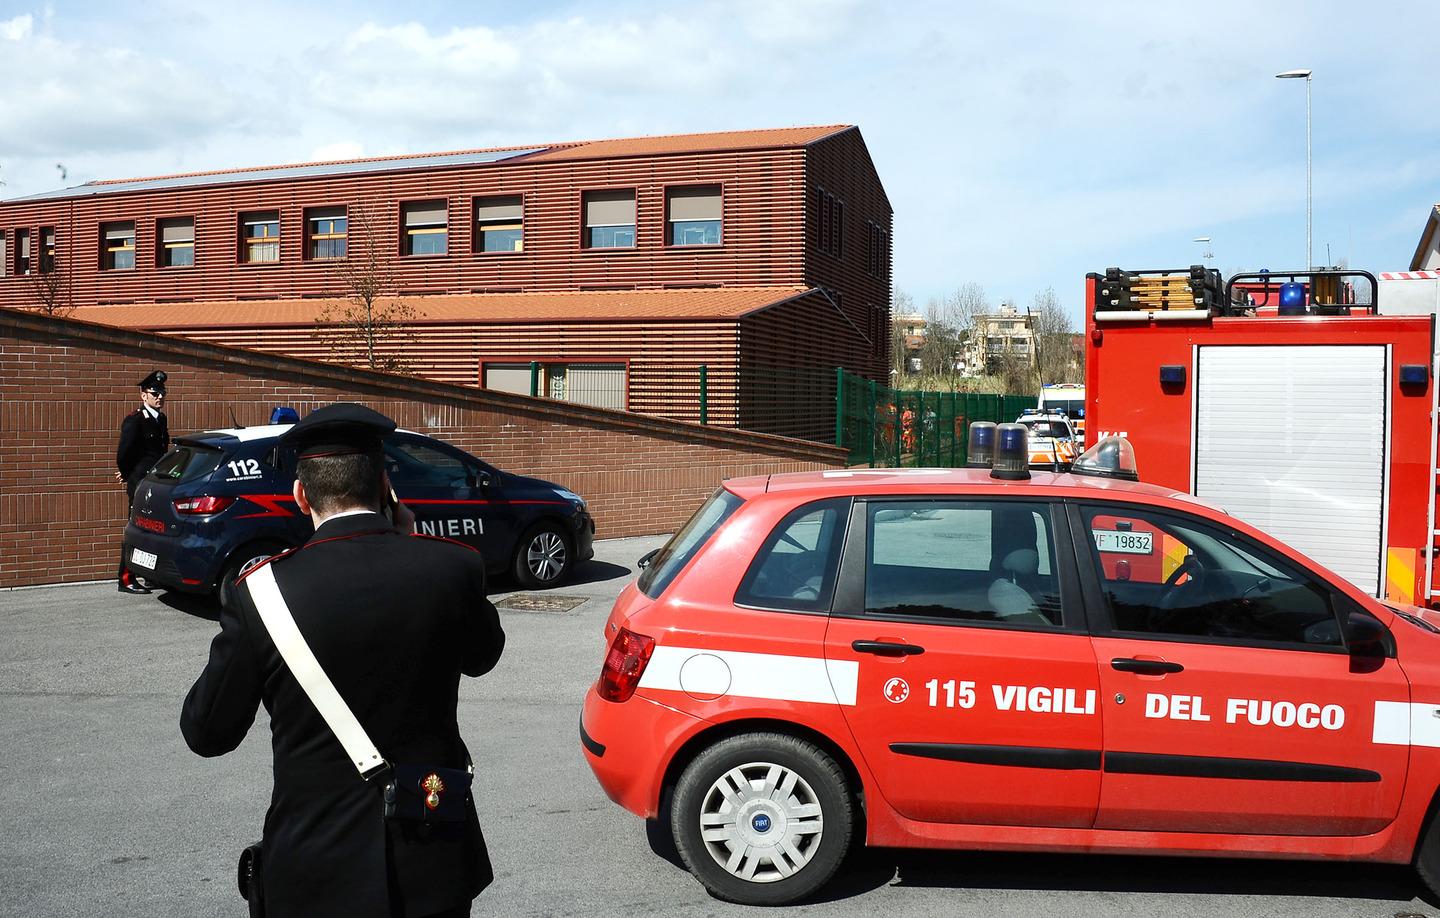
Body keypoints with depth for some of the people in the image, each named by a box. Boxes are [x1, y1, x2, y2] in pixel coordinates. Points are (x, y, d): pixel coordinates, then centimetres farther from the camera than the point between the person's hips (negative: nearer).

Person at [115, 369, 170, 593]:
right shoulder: (134, 421, -10)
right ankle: (125, 579, 2)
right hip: (140, 484, -7)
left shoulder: (161, 419, 14)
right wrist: (129, 476, 4)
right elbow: (123, 454, -11)